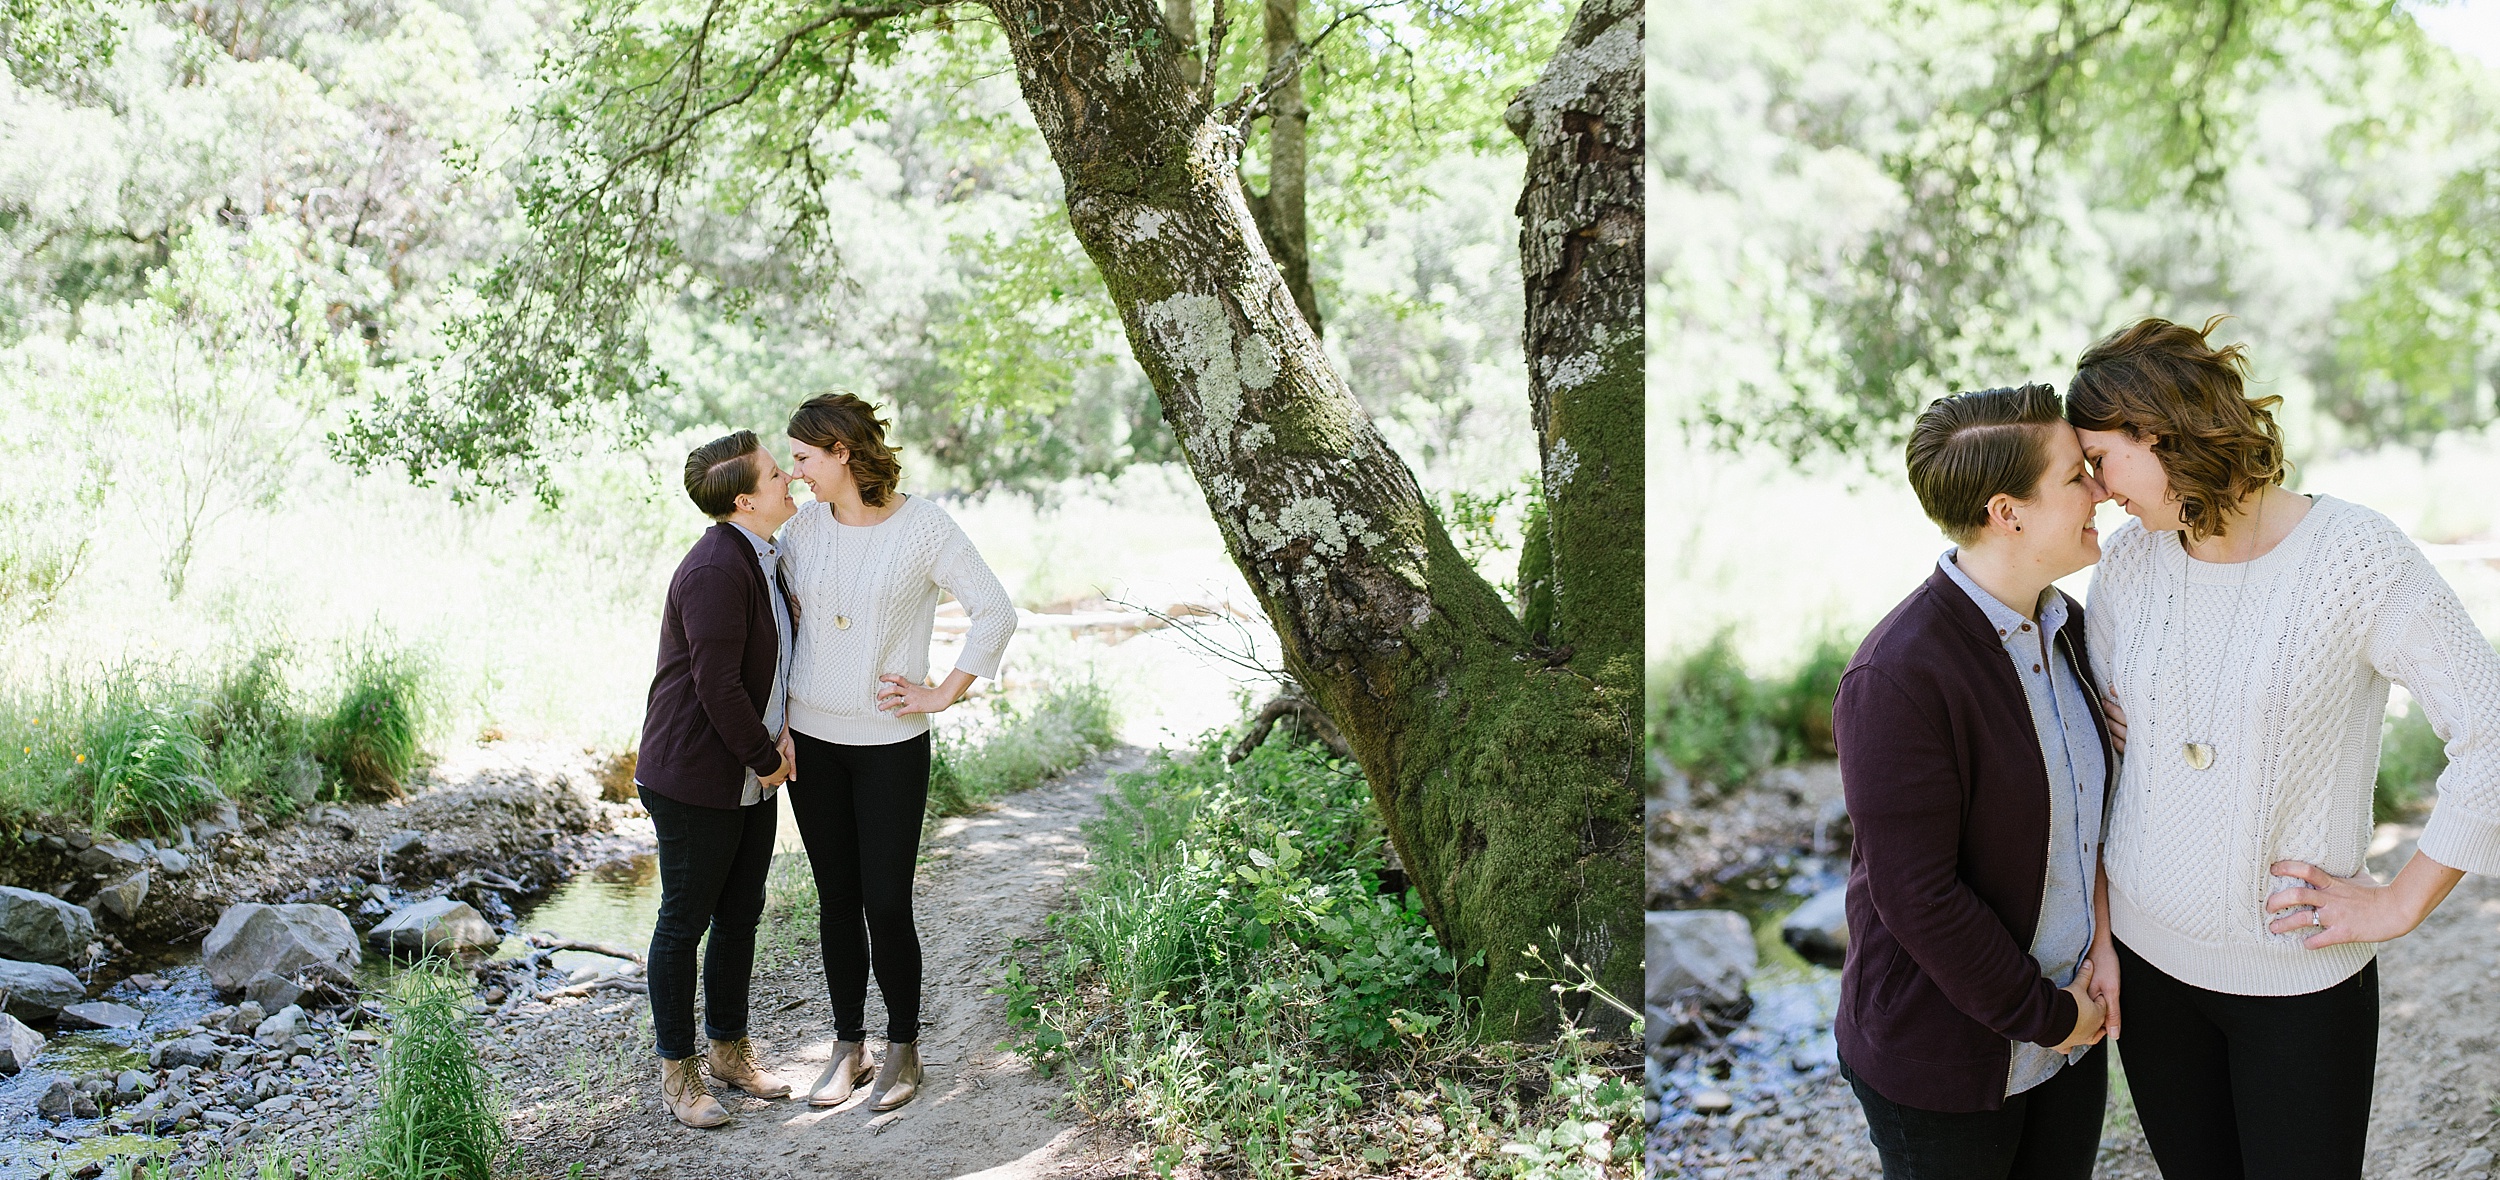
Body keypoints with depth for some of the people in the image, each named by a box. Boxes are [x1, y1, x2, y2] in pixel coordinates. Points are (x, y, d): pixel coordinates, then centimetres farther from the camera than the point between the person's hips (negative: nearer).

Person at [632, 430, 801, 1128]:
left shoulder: (763, 559, 10)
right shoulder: (716, 569, -22)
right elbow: (717, 685, -24)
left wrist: (778, 732, 4)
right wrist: (766, 757, -13)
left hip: (753, 780, 9)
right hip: (694, 779, -9)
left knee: (741, 916, 17)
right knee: (685, 921, 4)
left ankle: (729, 1049, 32)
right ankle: (677, 1071, 17)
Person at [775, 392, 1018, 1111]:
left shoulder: (923, 527, -10)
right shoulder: (804, 526, 3)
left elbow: (996, 612, -7)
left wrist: (944, 694, -8)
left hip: (891, 742, -4)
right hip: (812, 738, 4)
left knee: (886, 903, -2)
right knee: (837, 901, 9)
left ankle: (903, 1048, 16)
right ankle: (848, 1047, 23)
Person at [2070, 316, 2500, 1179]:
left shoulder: (2356, 556, -14)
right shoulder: (2129, 563, -1)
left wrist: (2401, 903, -9)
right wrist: (2094, 934, 2)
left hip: (2300, 976, -4)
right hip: (2147, 958, 4)